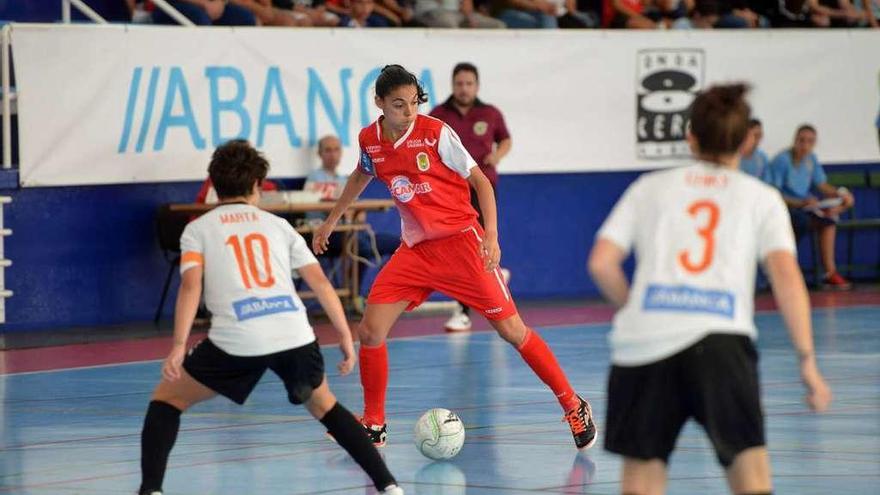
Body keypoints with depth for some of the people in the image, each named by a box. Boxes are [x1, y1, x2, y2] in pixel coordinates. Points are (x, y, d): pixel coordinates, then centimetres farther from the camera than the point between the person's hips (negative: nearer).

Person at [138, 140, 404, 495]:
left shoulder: (198, 229, 15)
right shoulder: (277, 225, 22)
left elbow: (190, 284, -2)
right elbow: (320, 282, 15)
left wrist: (179, 345, -8)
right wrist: (345, 336, 18)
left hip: (236, 342, -3)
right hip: (295, 336, 3)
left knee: (166, 399, 17)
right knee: (323, 404, 30)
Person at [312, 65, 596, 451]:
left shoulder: (435, 133, -14)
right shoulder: (369, 140, 0)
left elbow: (480, 181, -7)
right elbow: (361, 176, 24)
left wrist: (491, 235, -17)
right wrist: (331, 221, 29)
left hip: (460, 240, -4)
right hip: (415, 248, 4)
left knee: (511, 329, -5)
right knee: (370, 332, -6)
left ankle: (573, 407, 8)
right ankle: (374, 426, 10)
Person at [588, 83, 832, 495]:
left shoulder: (650, 187, 20)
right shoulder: (761, 197, 16)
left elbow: (601, 263, 10)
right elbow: (786, 275, 1)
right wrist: (807, 360, 0)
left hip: (643, 343, 2)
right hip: (721, 343, -2)